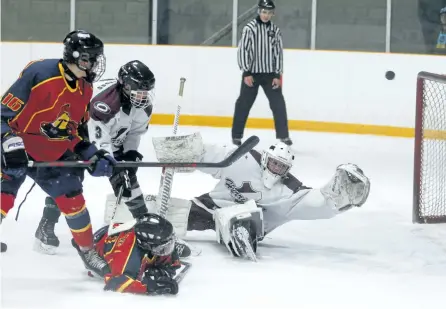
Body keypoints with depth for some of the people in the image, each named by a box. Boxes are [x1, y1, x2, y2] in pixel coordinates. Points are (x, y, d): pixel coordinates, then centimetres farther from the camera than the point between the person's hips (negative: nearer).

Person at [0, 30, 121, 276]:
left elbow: (71, 132, 9)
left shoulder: (84, 89, -1)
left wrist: (92, 156, -2)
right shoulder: (39, 74, -26)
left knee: (72, 198, 1)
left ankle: (88, 251, 19)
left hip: (52, 154, 6)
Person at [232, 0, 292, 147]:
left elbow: (278, 53, 5)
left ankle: (283, 135, 6)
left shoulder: (275, 30, 3)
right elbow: (242, 50, -8)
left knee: (278, 103, -1)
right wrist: (246, 73, -12)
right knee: (244, 104, 3)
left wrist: (278, 75, -1)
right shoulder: (250, 28, -6)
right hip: (251, 73, -3)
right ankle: (237, 135, 14)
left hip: (270, 73, 3)